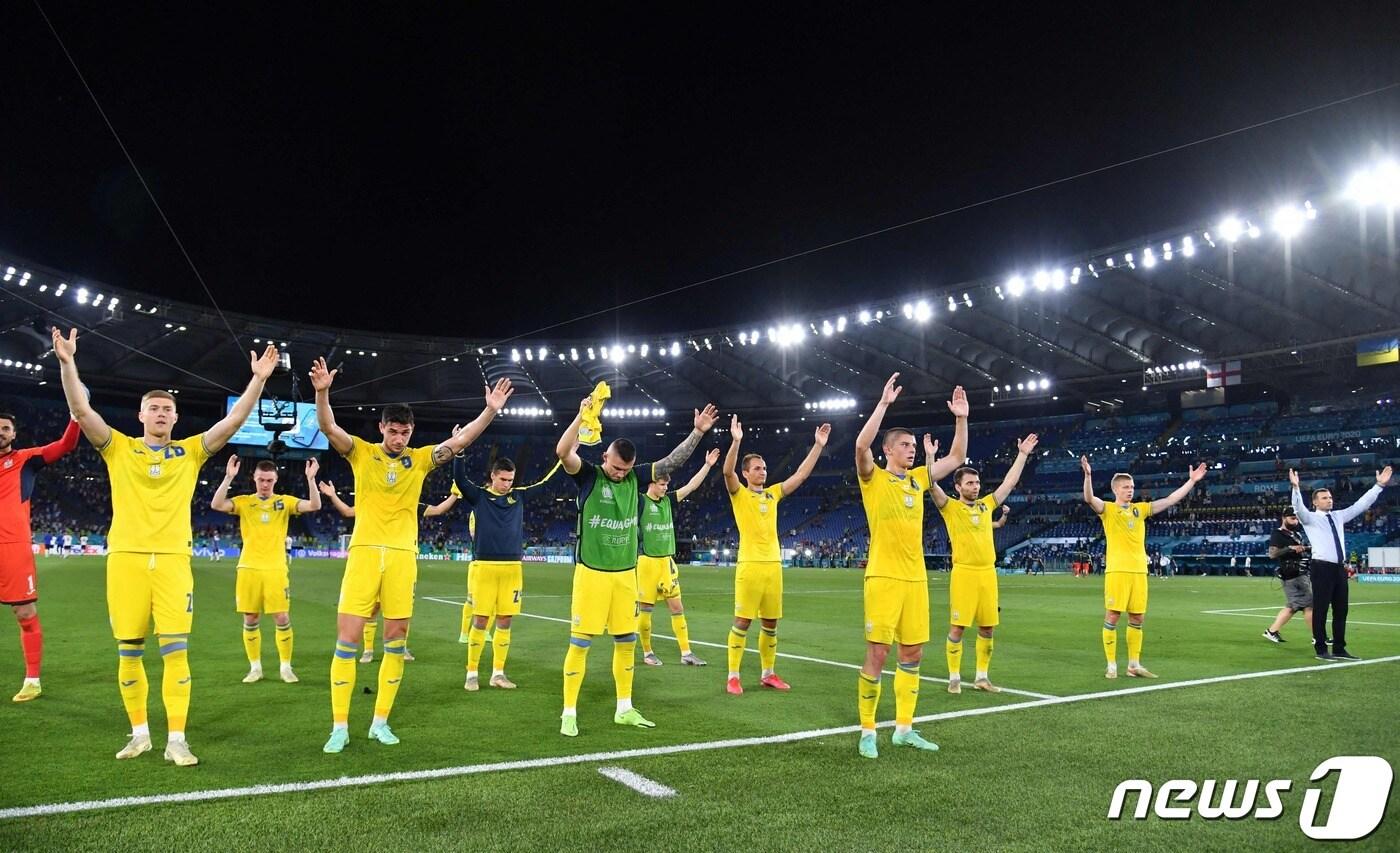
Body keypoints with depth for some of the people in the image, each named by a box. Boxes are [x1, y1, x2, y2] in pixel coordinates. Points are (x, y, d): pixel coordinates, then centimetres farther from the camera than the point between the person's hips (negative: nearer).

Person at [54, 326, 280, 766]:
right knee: (129, 652, 7)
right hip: (126, 558, 0)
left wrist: (258, 379, -7)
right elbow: (81, 410, -3)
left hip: (173, 560, 0)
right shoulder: (120, 448, 8)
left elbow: (234, 420, 2)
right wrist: (67, 362, -15)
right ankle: (140, 733, 21)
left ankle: (176, 739, 2)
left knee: (176, 651, -4)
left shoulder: (190, 452, 10)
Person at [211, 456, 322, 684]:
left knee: (282, 618, -3)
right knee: (250, 619, 5)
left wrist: (311, 479, -18)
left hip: (276, 569, -1)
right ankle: (255, 667, 18)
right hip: (249, 568, 1)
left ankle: (285, 667, 10)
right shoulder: (244, 502, 5)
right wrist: (228, 478, -20)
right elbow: (216, 505, -11)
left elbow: (314, 506, -7)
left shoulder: (285, 501, 5)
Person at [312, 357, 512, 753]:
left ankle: (380, 721, 18)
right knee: (348, 638, -3)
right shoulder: (361, 452, 2)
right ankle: (339, 726, 7)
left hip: (402, 556, 2)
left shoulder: (420, 459, 7)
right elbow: (328, 428, -12)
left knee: (396, 641, 6)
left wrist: (491, 411, -11)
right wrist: (322, 392, -30)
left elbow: (460, 440, 1)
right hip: (365, 552, -2)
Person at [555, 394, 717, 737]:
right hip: (592, 572, -5)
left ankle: (624, 709, 24)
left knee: (626, 641, 11)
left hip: (626, 574, 5)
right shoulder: (588, 476, -8)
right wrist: (583, 416, -35)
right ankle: (569, 713, 7)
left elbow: (673, 461, 10)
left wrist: (698, 432, 3)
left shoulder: (635, 478, 5)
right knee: (580, 642, -3)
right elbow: (563, 452, -25)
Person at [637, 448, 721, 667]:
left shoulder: (668, 500, 9)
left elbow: (692, 486, 10)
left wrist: (707, 465, 6)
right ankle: (647, 653, 16)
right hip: (647, 561, -6)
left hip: (667, 560, 6)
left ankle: (686, 654, 9)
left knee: (677, 606, 5)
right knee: (645, 608, 3)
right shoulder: (641, 501, -6)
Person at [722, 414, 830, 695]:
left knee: (770, 623, 11)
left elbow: (801, 474, 13)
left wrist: (818, 445, 7)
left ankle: (768, 673, 21)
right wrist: (736, 441, -32)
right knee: (742, 621, -4)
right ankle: (733, 676, 2)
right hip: (750, 566, -6)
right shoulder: (739, 494, 0)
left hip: (774, 565, 6)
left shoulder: (773, 494, 15)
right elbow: (727, 472, -20)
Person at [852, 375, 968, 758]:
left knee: (912, 654, 9)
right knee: (877, 653, -5)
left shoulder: (918, 478, 15)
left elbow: (957, 457, 20)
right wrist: (884, 403, -22)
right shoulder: (873, 478, -2)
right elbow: (861, 445, -22)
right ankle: (867, 731, 4)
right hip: (884, 577, -6)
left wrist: (961, 418, 11)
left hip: (916, 578, 6)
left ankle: (904, 728, 19)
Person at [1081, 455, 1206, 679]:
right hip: (1117, 570, -5)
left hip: (1139, 571, 5)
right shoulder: (1108, 509, 0)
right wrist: (1088, 475, -36)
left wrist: (1192, 481, 15)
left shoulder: (1140, 509, 16)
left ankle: (1134, 665, 19)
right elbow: (1089, 499, -19)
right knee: (1112, 616, -4)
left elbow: (1170, 500, 18)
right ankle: (1111, 666, 3)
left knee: (1137, 618, 9)